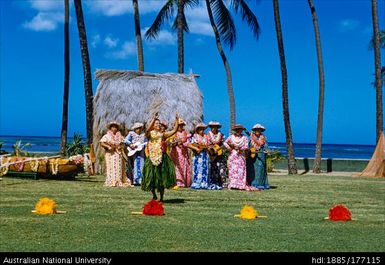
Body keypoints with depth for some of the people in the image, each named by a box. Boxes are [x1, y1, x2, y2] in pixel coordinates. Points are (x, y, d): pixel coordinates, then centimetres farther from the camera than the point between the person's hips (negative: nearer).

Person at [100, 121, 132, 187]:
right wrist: (108, 146, -18)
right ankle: (112, 182, -9)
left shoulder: (119, 136, 14)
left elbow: (123, 144, 16)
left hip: (119, 154, 4)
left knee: (119, 168, 1)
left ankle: (119, 182, 4)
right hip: (111, 154, -4)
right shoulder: (106, 136, 3)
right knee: (111, 168, -9)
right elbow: (102, 143, -5)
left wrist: (121, 147, -5)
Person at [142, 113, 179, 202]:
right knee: (151, 176, 2)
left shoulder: (163, 134, 9)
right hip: (152, 158, -2)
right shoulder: (150, 133, 2)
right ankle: (154, 195, 25)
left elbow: (174, 130, 3)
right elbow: (148, 130, -22)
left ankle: (161, 197, 12)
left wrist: (176, 120, -6)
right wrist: (154, 119, -30)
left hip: (161, 158, 2)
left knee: (162, 177, 2)